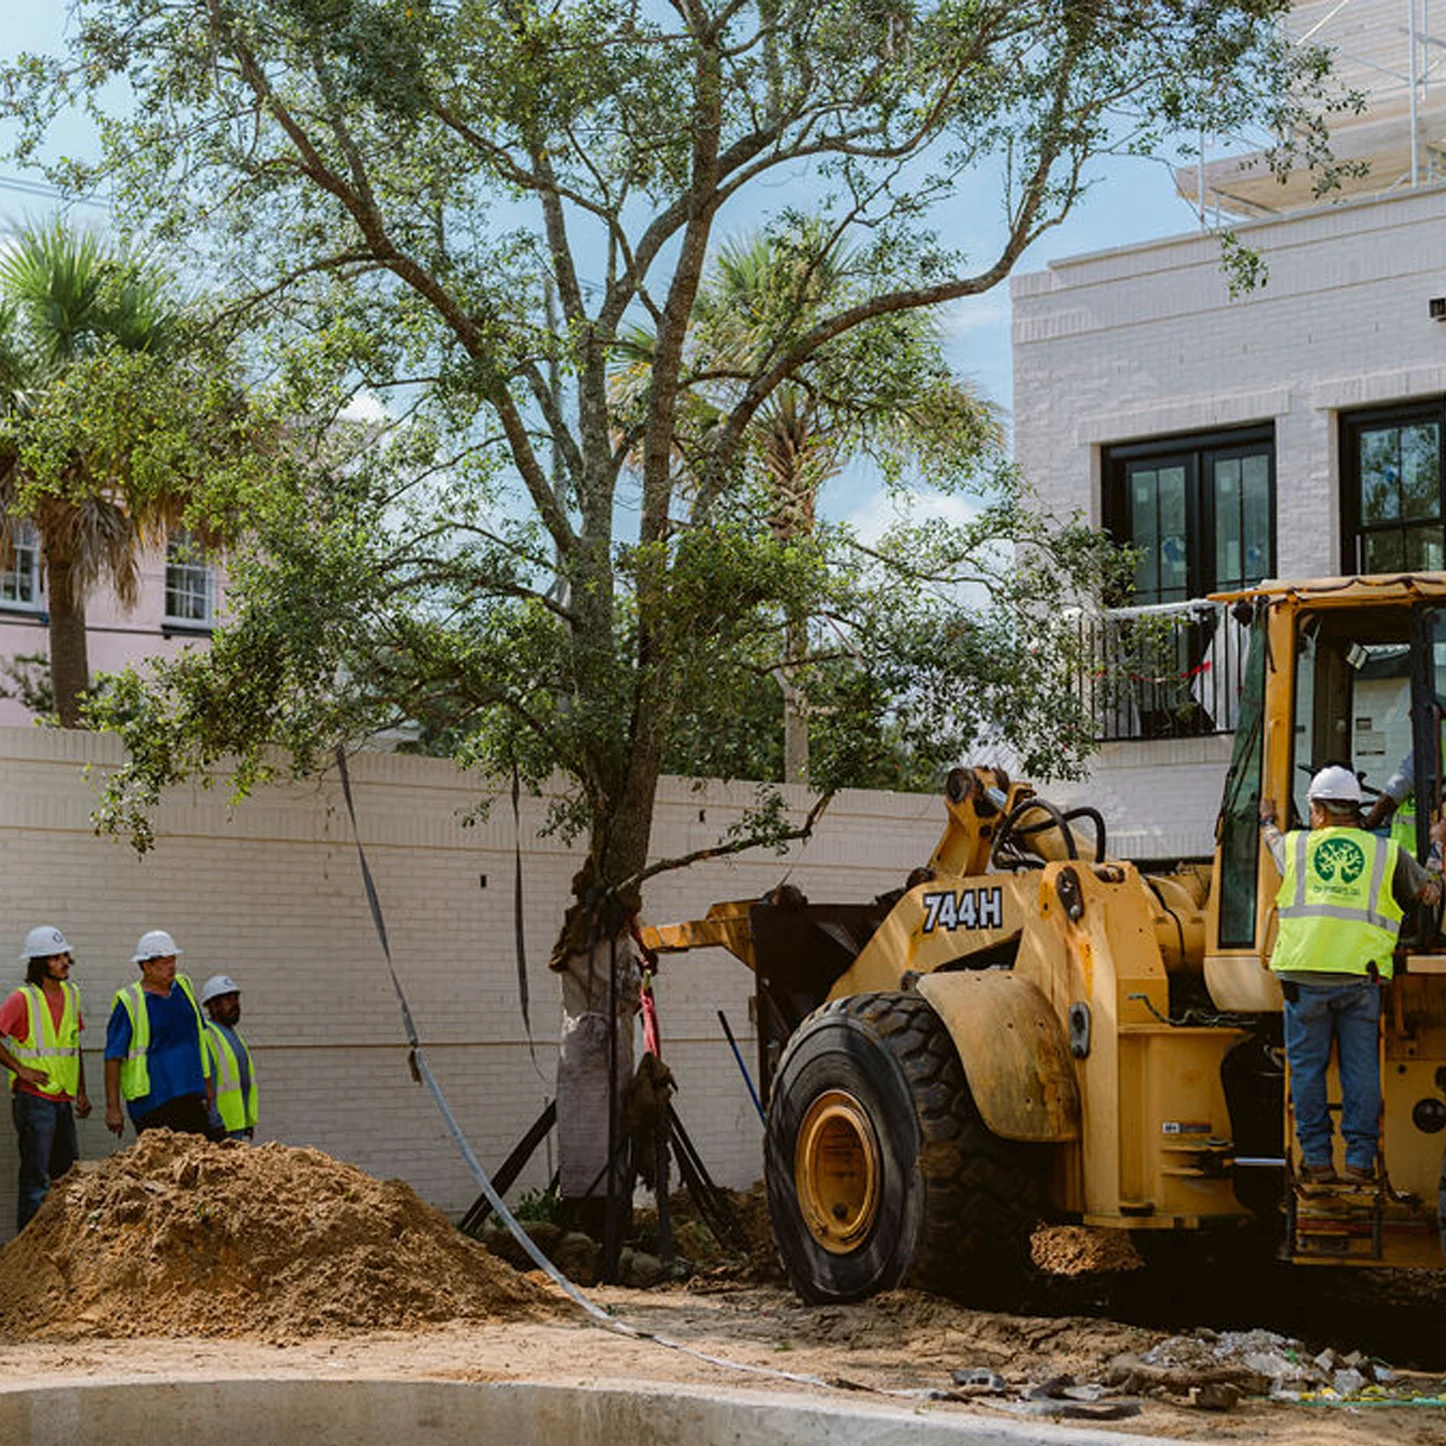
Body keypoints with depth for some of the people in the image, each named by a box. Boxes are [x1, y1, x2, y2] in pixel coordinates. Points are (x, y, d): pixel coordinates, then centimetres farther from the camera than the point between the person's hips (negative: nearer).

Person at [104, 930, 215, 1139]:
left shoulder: (184, 987, 11)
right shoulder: (129, 1002, -7)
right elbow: (113, 1057, -8)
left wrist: (207, 1082, 20)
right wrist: (113, 1107, -12)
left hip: (191, 1096, 6)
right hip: (152, 1103, -6)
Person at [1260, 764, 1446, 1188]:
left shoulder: (1296, 846, 9)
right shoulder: (1387, 853, 8)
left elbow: (1274, 845, 33)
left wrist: (1268, 821, 57)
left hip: (1306, 975, 0)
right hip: (1361, 976, 0)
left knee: (1307, 1066, 7)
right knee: (1361, 1068, 5)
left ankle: (1317, 1160, 8)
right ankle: (1360, 1161, 4)